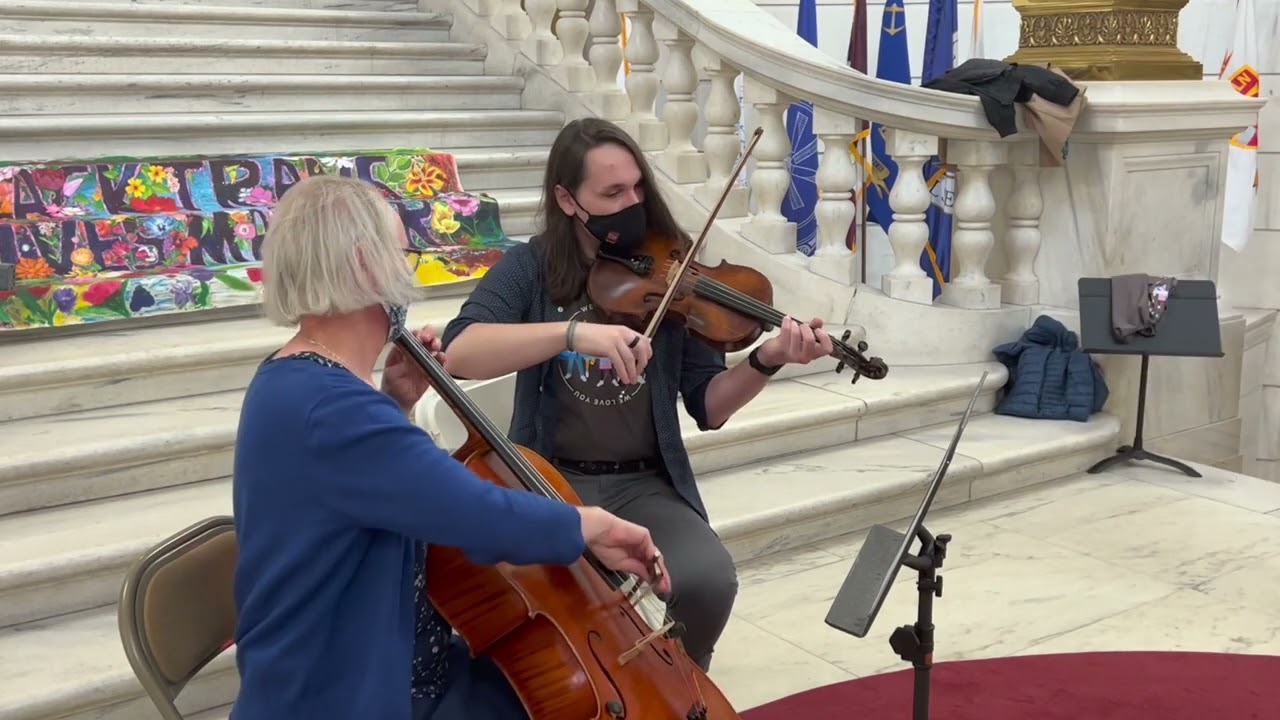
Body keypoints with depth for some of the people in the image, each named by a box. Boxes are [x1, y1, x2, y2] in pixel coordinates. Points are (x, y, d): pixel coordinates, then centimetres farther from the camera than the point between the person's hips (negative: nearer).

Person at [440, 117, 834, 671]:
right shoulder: (530, 268, -3)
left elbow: (708, 405, 0)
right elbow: (458, 352, -22)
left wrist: (766, 360, -20)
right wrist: (574, 331, -34)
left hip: (646, 485, 1)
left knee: (709, 581, -26)